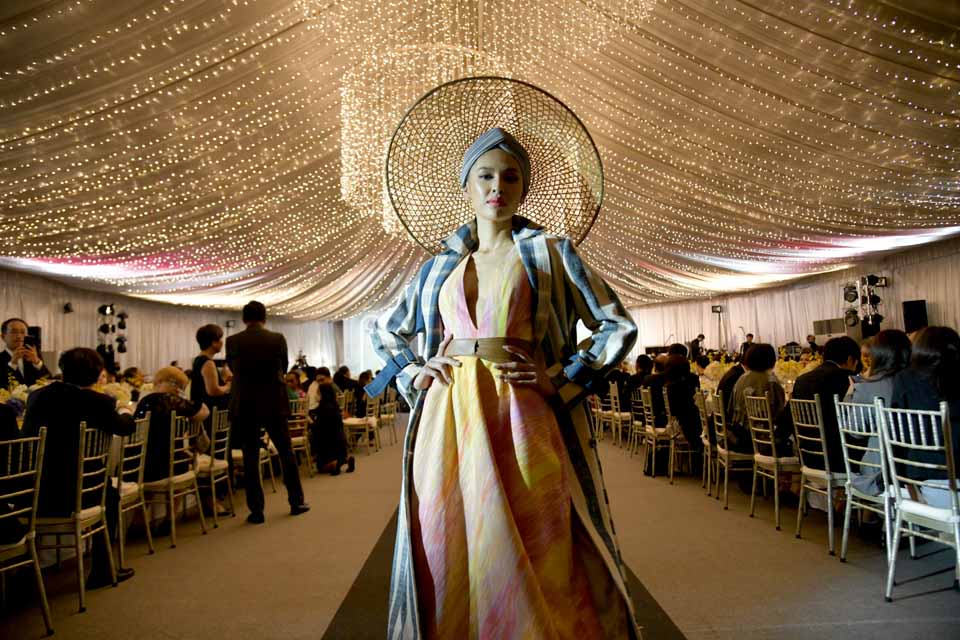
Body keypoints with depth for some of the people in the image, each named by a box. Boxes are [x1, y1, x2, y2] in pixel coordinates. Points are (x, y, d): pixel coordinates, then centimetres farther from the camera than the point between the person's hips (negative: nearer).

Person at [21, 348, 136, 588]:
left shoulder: (36, 395, 5)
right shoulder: (98, 401, -10)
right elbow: (126, 427, 8)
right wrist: (125, 411, 31)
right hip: (68, 497, -5)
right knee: (109, 493, 25)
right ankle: (101, 570, 30)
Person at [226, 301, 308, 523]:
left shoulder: (232, 342, -5)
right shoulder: (278, 339, -4)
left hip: (245, 407, 0)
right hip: (275, 404, 1)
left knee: (250, 458, 6)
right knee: (286, 452, 13)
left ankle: (256, 511, 8)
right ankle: (296, 502, 21)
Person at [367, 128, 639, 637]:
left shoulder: (551, 253, 6)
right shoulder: (440, 266, 15)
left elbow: (618, 327, 5)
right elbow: (385, 331, 27)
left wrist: (561, 379, -5)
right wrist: (411, 375, 9)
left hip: (520, 416, -2)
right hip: (446, 417, 3)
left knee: (530, 559, 2)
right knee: (447, 552, 7)